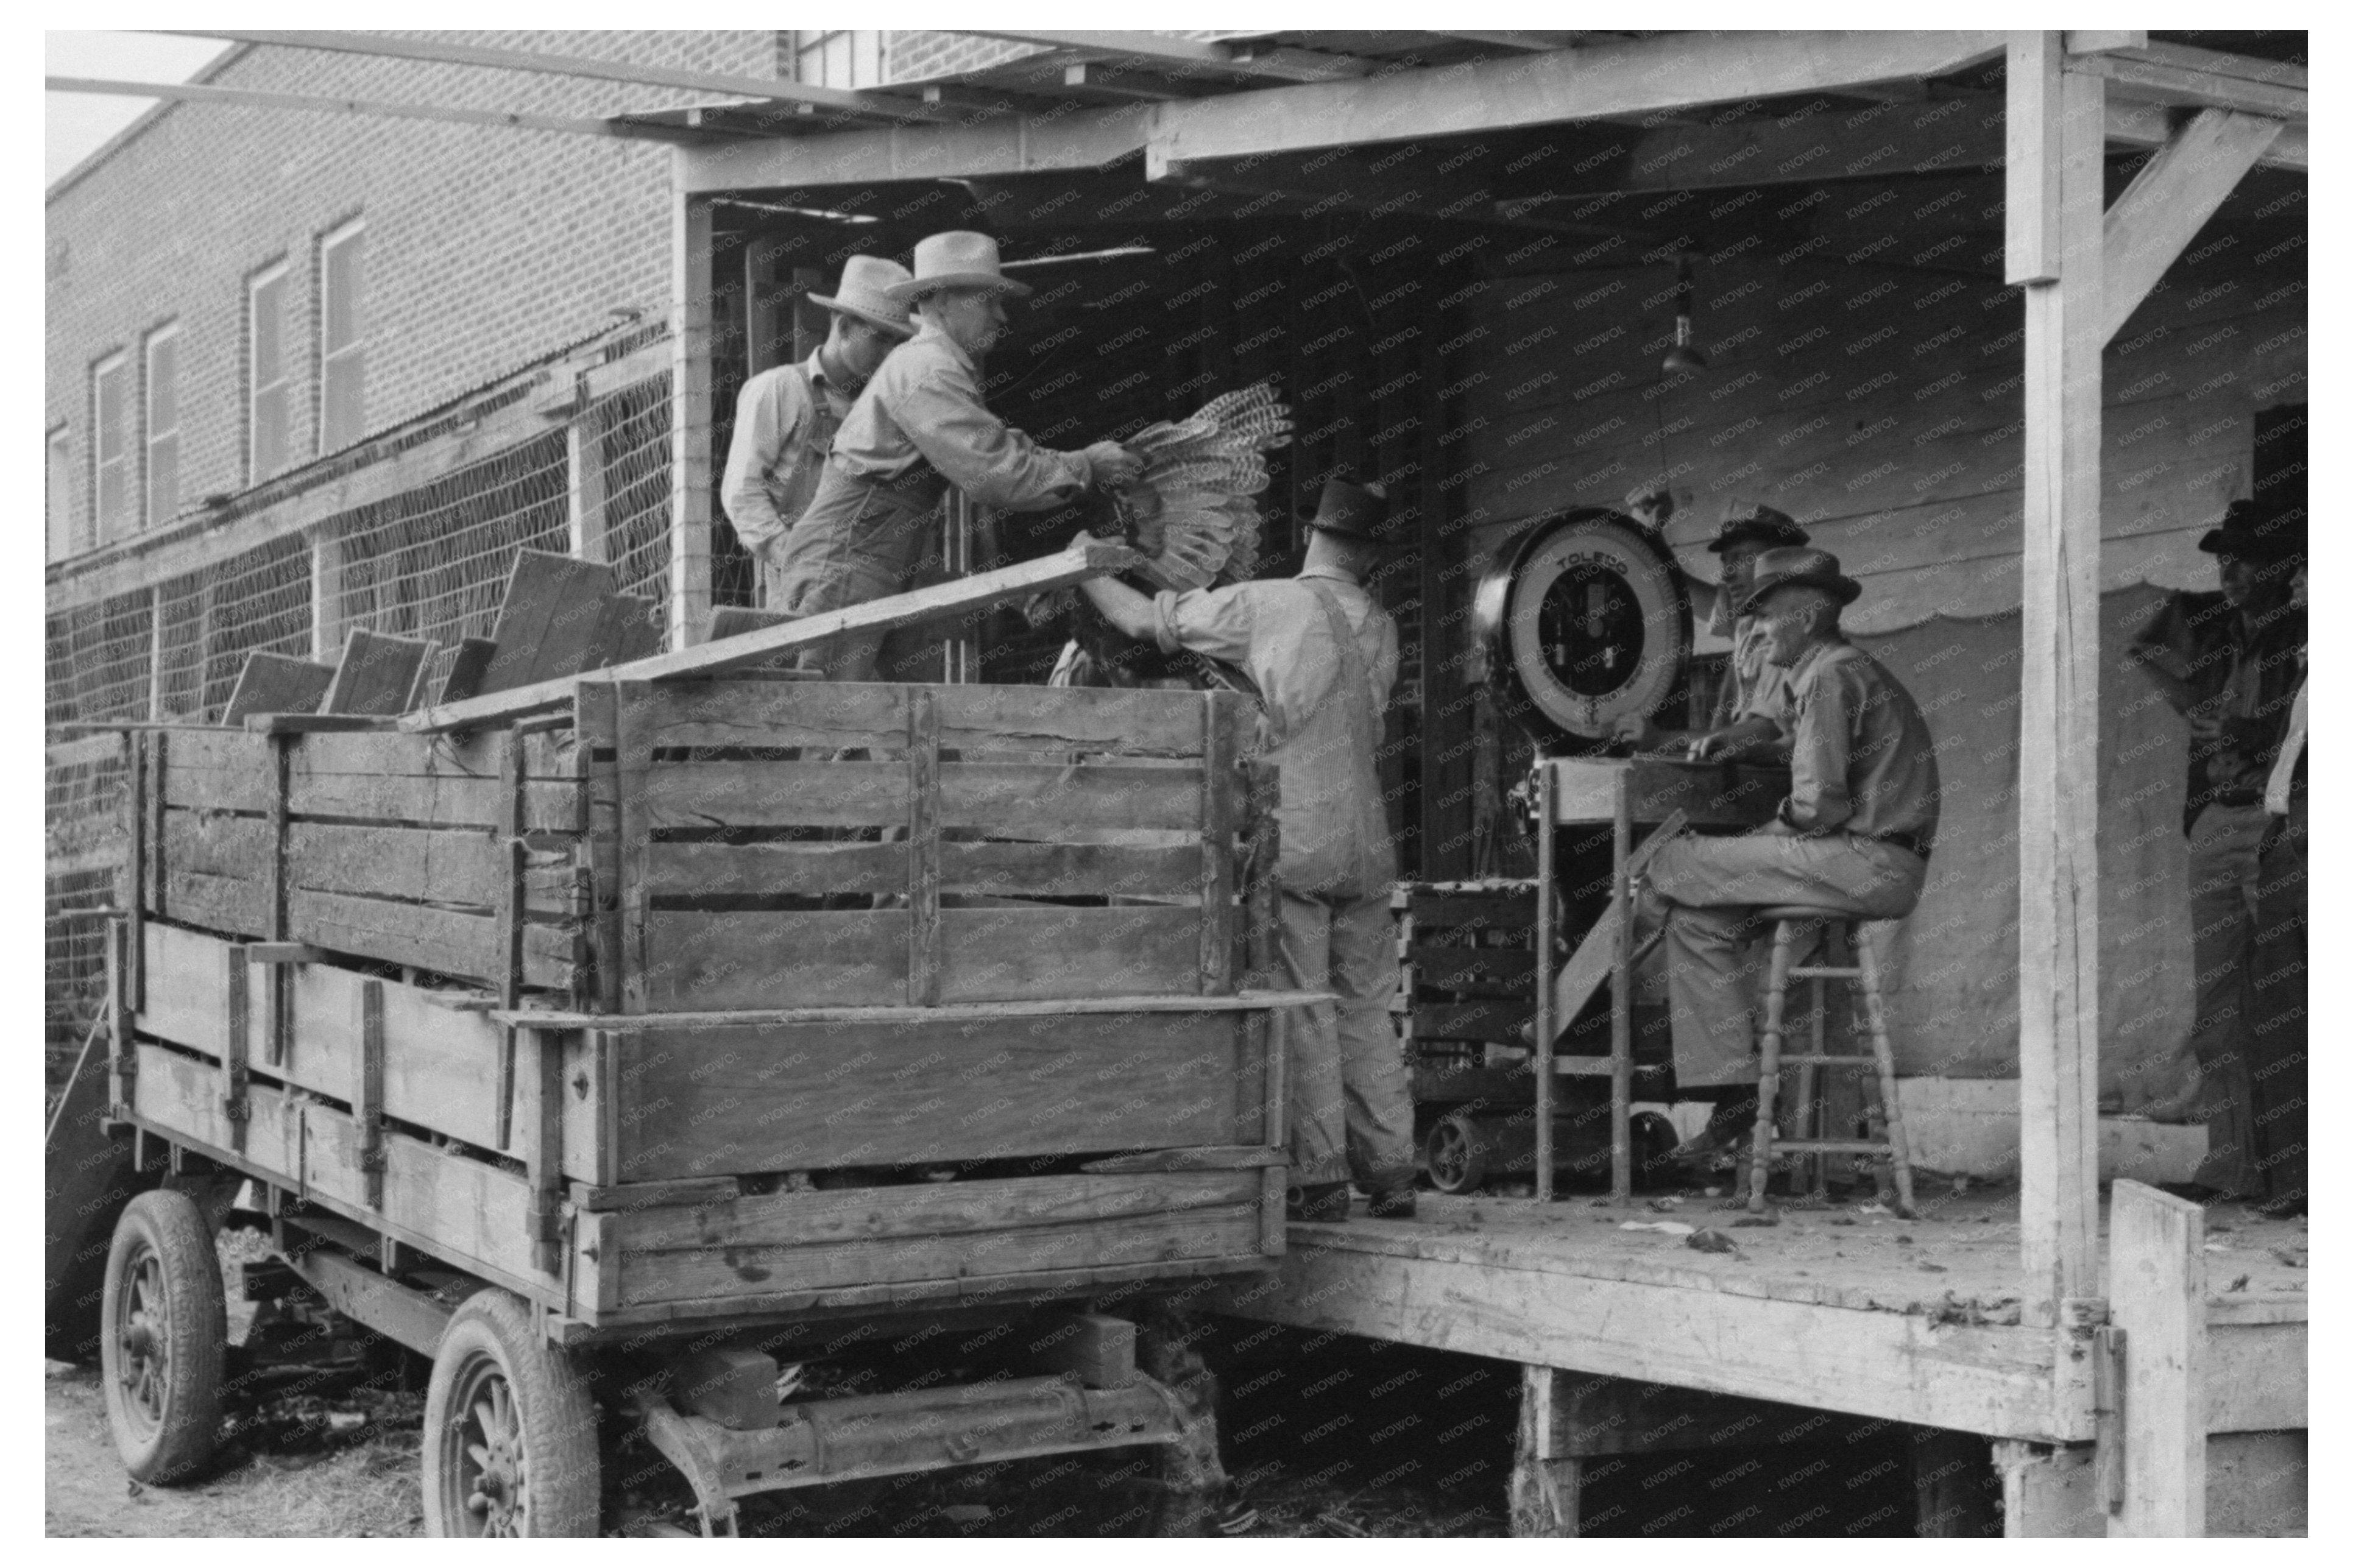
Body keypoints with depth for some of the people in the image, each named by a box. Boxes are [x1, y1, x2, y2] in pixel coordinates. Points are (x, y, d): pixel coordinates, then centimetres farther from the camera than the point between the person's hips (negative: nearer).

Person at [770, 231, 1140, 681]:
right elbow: (994, 474, -21)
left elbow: (996, 447, 18)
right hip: (843, 569, -10)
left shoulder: (920, 362, 21)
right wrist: (1085, 467, -9)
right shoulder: (928, 373, -14)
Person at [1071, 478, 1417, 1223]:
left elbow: (1142, 621, 0)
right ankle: (1392, 1173, 11)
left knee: (1302, 1013, -1)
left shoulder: (1264, 606, -6)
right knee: (1366, 1011, 10)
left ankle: (1318, 1178, -1)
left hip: (1290, 839, -5)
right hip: (1365, 842, 5)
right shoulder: (1380, 629, 10)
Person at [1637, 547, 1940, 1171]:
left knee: (1671, 866, -9)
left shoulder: (1832, 677, -9)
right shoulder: (1850, 672, 25)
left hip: (1864, 861, -11)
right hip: (1879, 870, 11)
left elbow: (1820, 800, -18)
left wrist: (1776, 828, 1)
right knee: (1700, 917, 11)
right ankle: (1733, 1095, 4)